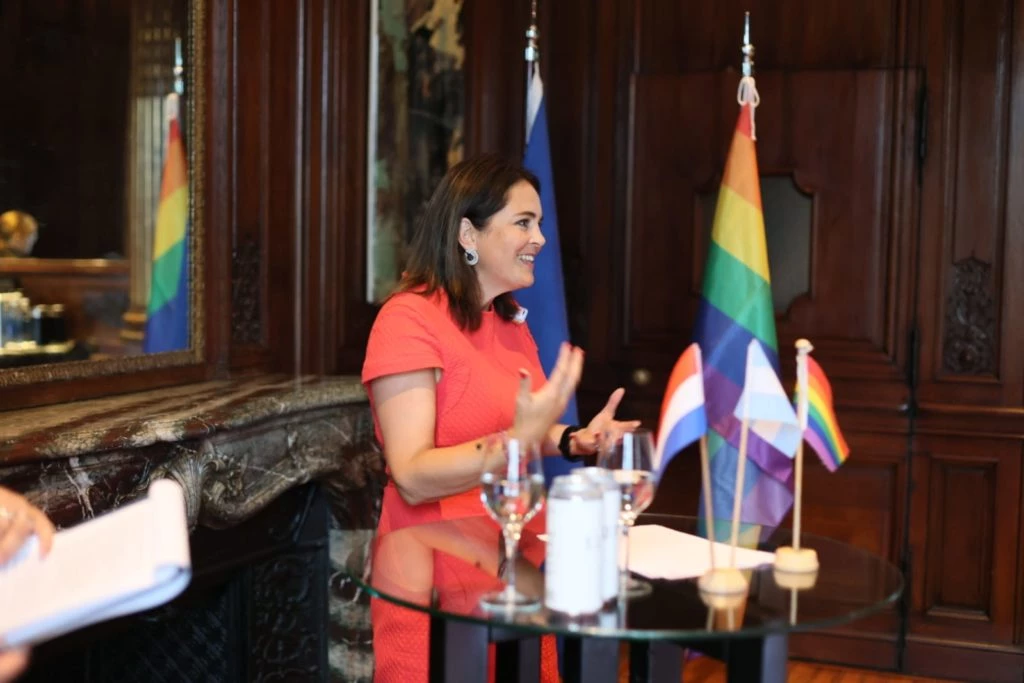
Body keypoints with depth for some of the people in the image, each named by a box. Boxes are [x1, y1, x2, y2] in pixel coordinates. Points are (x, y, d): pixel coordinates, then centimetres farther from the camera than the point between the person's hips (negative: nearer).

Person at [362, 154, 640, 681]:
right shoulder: (409, 320, -16)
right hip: (439, 583, -8)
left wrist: (573, 440, 4)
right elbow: (412, 477, -23)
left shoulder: (511, 321, 11)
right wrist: (521, 438, -33)